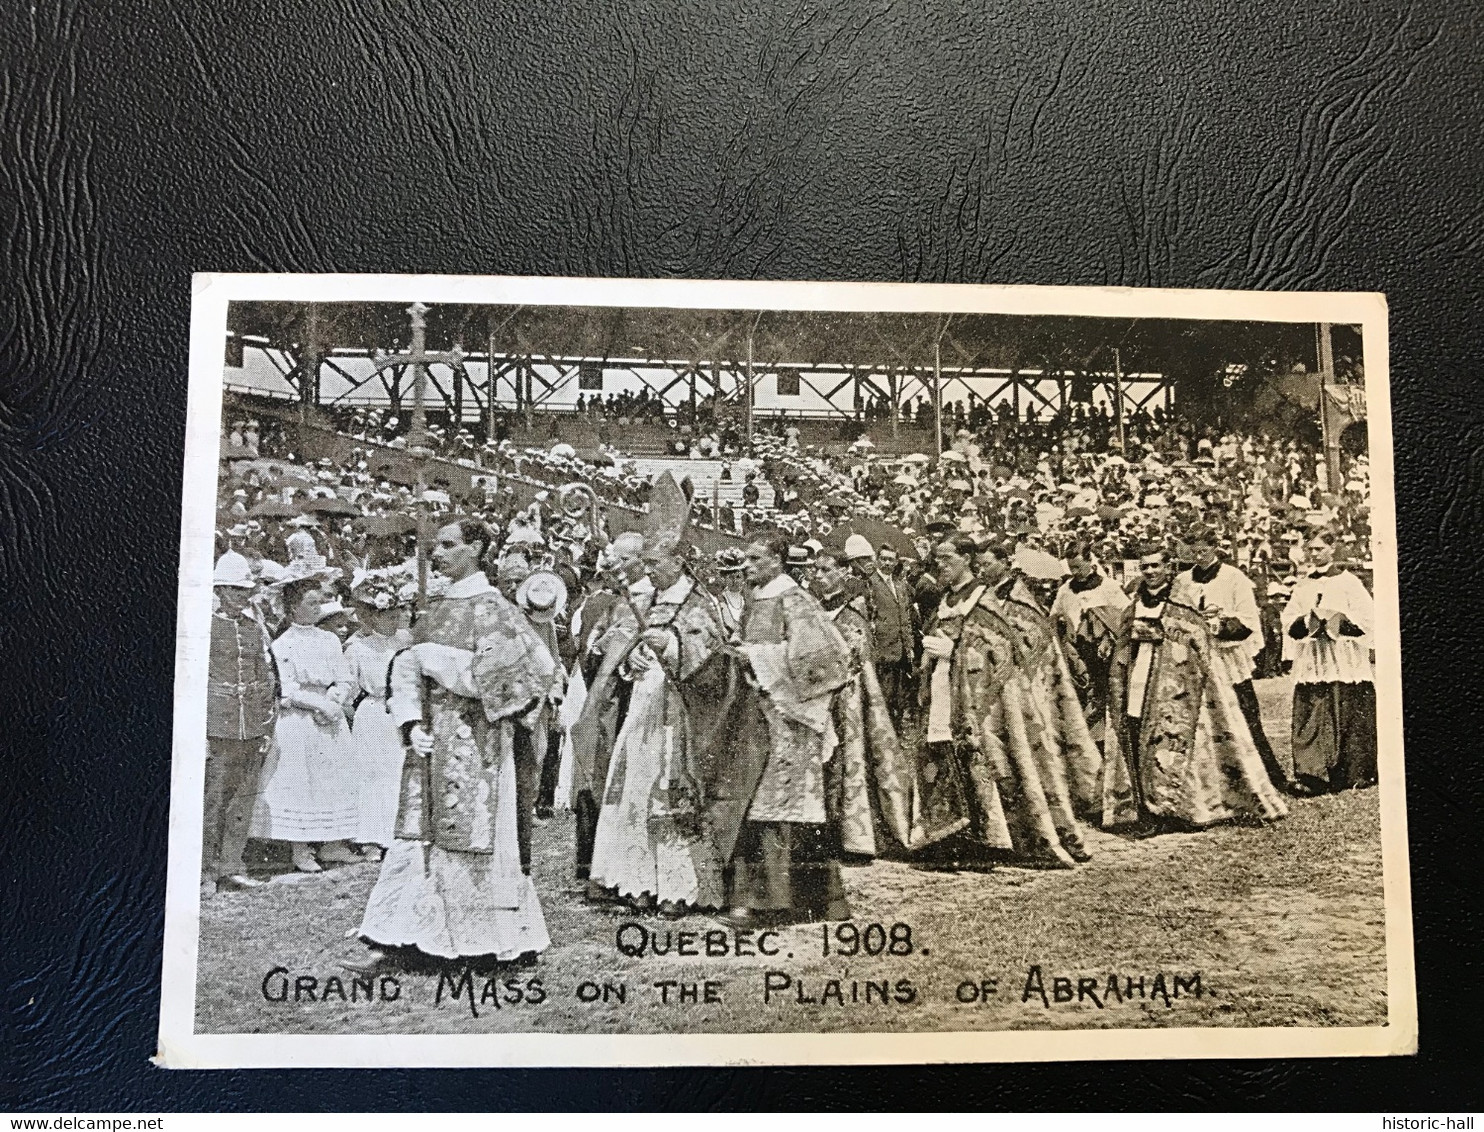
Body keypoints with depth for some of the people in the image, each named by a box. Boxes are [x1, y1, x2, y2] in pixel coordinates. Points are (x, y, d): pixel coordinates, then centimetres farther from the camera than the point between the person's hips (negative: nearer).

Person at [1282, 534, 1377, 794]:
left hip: (1345, 660, -3)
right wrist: (1307, 620, -7)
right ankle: (1313, 776, -5)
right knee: (1311, 718, -4)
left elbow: (1365, 616, -3)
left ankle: (1358, 773, 9)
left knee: (1350, 716, -2)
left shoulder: (1349, 582, 2)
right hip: (1310, 661, 3)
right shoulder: (1303, 585, 14)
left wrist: (1336, 619, -13)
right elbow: (1289, 620, 13)